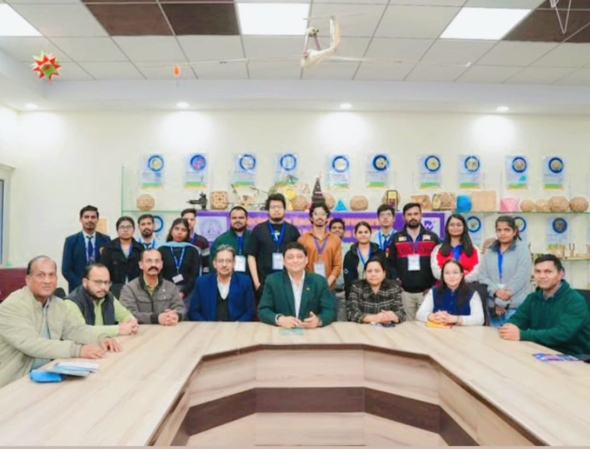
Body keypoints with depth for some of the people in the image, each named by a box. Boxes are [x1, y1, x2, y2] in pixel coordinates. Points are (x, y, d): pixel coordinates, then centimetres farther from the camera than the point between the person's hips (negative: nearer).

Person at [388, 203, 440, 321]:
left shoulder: (432, 237, 8)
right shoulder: (396, 238, 8)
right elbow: (391, 263, 4)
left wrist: (434, 285, -3)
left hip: (427, 291, 0)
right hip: (404, 291, 0)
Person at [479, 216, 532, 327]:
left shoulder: (522, 249, 0)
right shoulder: (490, 252, 13)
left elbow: (520, 277, -9)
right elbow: (482, 276, 5)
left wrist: (501, 303, -11)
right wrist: (496, 291, -16)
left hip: (516, 307, -4)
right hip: (493, 307, 4)